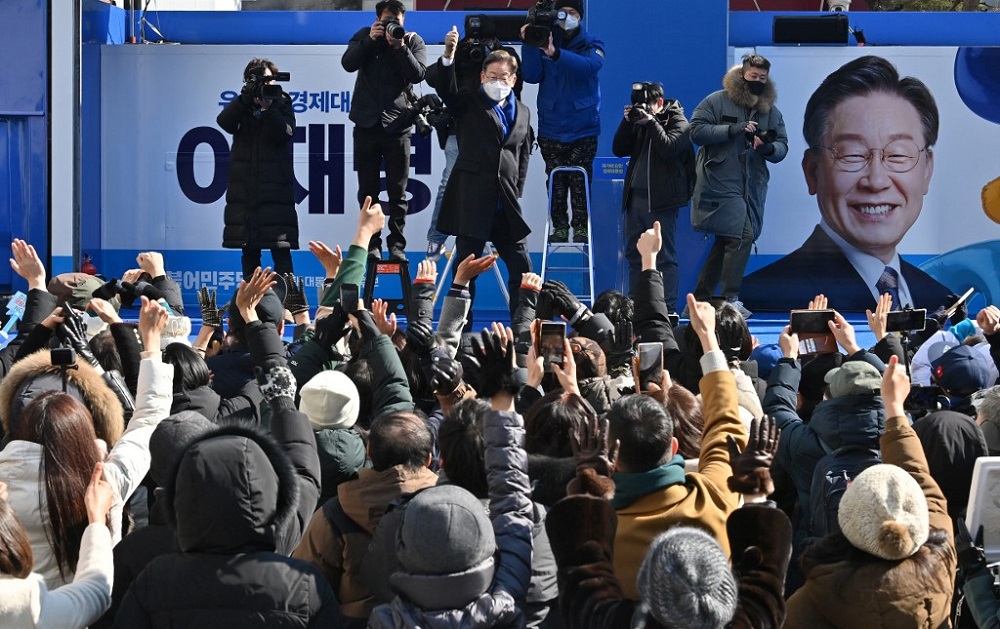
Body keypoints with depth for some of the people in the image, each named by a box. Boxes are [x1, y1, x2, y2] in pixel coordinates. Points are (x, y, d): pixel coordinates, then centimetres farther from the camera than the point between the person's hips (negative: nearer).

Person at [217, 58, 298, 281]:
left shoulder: (282, 104, 8)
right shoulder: (241, 107, 12)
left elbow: (284, 134, -9)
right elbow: (224, 122, -8)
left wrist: (268, 107, -18)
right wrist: (245, 98, -19)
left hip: (275, 187, -3)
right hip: (243, 186, 3)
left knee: (280, 247, -11)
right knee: (248, 250, 7)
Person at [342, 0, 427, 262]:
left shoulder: (413, 41, 4)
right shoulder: (364, 36, 7)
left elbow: (418, 74, -9)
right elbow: (348, 63, -7)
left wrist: (400, 47, -18)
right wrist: (369, 40, -16)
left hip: (397, 124, -1)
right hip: (366, 123, 1)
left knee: (398, 191, 1)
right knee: (368, 189, 3)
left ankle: (397, 245, 4)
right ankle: (372, 245, 7)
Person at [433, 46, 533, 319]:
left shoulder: (522, 112, 16)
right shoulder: (469, 103, 4)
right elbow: (447, 90, -15)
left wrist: (517, 191, 9)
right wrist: (448, 56, -31)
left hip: (506, 203, 4)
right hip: (472, 198, -4)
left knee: (521, 266, 5)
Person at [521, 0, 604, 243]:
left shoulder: (592, 45, 2)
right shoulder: (543, 42, 6)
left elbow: (589, 66, -21)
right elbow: (531, 76, -4)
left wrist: (556, 54, -35)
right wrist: (529, 45, -18)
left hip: (583, 129, -2)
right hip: (551, 129, 2)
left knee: (580, 182, -4)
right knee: (555, 182, 2)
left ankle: (581, 228, 2)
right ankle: (559, 228, 9)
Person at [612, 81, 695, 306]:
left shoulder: (678, 122, -2)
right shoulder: (639, 120, 16)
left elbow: (669, 149, -19)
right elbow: (619, 150, 12)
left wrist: (650, 122, -15)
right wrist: (627, 122, 1)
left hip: (660, 199, -7)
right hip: (635, 196, 7)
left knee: (664, 257, -5)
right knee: (634, 254, 9)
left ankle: (668, 308, -5)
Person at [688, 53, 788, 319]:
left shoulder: (771, 111, 13)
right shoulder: (717, 101, -1)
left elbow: (782, 147, 11)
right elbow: (696, 130, -10)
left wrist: (770, 148, -13)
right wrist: (733, 129, -18)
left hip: (752, 186, 6)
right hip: (721, 183, -6)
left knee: (726, 241, 10)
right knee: (742, 236, -18)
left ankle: (701, 297, 20)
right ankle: (730, 299, -13)